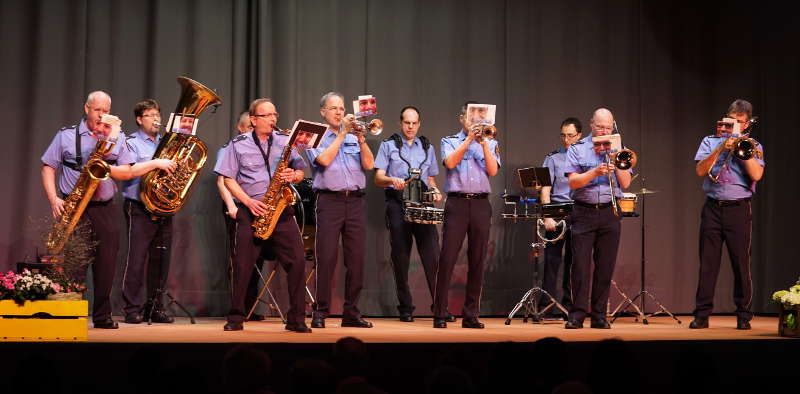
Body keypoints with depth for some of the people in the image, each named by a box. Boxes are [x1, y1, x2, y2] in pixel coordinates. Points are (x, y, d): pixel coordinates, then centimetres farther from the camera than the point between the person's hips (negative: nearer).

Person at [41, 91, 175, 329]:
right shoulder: (66, 135, 6)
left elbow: (126, 172, 7)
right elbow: (48, 167, 4)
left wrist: (156, 163, -9)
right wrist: (53, 199, -8)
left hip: (104, 209, 2)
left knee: (106, 263, 0)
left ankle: (102, 316, 10)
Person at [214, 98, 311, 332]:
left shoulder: (286, 141, 14)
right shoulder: (238, 145, 6)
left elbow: (300, 171, 18)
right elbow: (228, 179, 2)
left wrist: (293, 176, -6)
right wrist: (249, 201, -10)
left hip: (281, 210, 2)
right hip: (251, 211, -2)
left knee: (297, 261, -8)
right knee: (242, 264, -3)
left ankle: (297, 319, 0)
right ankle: (236, 319, 10)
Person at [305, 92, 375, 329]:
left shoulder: (354, 138, 19)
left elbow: (369, 164, 6)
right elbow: (324, 159, -11)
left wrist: (361, 139, -6)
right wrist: (341, 135, -5)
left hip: (356, 201, 4)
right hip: (330, 200, -4)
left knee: (356, 258, 1)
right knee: (326, 258, -7)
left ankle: (351, 312, 8)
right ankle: (320, 312, -1)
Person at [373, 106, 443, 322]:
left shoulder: (427, 147, 19)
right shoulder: (388, 145, 10)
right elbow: (378, 178, 3)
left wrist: (434, 190, 2)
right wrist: (392, 180, -18)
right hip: (398, 204, -2)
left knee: (432, 255, -8)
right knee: (401, 257, -1)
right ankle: (405, 308, 6)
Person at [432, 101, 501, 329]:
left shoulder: (490, 144, 16)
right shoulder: (450, 141, 12)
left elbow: (493, 170, 0)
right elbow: (450, 163, -8)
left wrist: (483, 143, -8)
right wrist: (469, 138, -11)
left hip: (481, 204, 2)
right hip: (457, 202, -2)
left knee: (477, 261, 2)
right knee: (447, 258, -7)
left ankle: (471, 315, 8)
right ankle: (440, 314, -4)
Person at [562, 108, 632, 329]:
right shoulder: (577, 149, 5)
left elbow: (625, 183, 2)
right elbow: (573, 182, -5)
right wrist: (595, 172, -18)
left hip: (610, 213, 2)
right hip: (584, 213, -2)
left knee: (605, 266, 1)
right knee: (580, 264, -6)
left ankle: (599, 315, 8)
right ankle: (577, 315, -2)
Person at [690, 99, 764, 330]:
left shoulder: (753, 147, 9)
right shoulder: (711, 142, 12)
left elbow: (756, 175, -8)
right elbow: (700, 170, -2)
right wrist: (722, 148, -10)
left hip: (739, 209, -1)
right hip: (713, 207, 1)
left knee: (741, 263, -1)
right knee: (708, 262, 0)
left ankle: (744, 316, 8)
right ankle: (702, 315, 4)